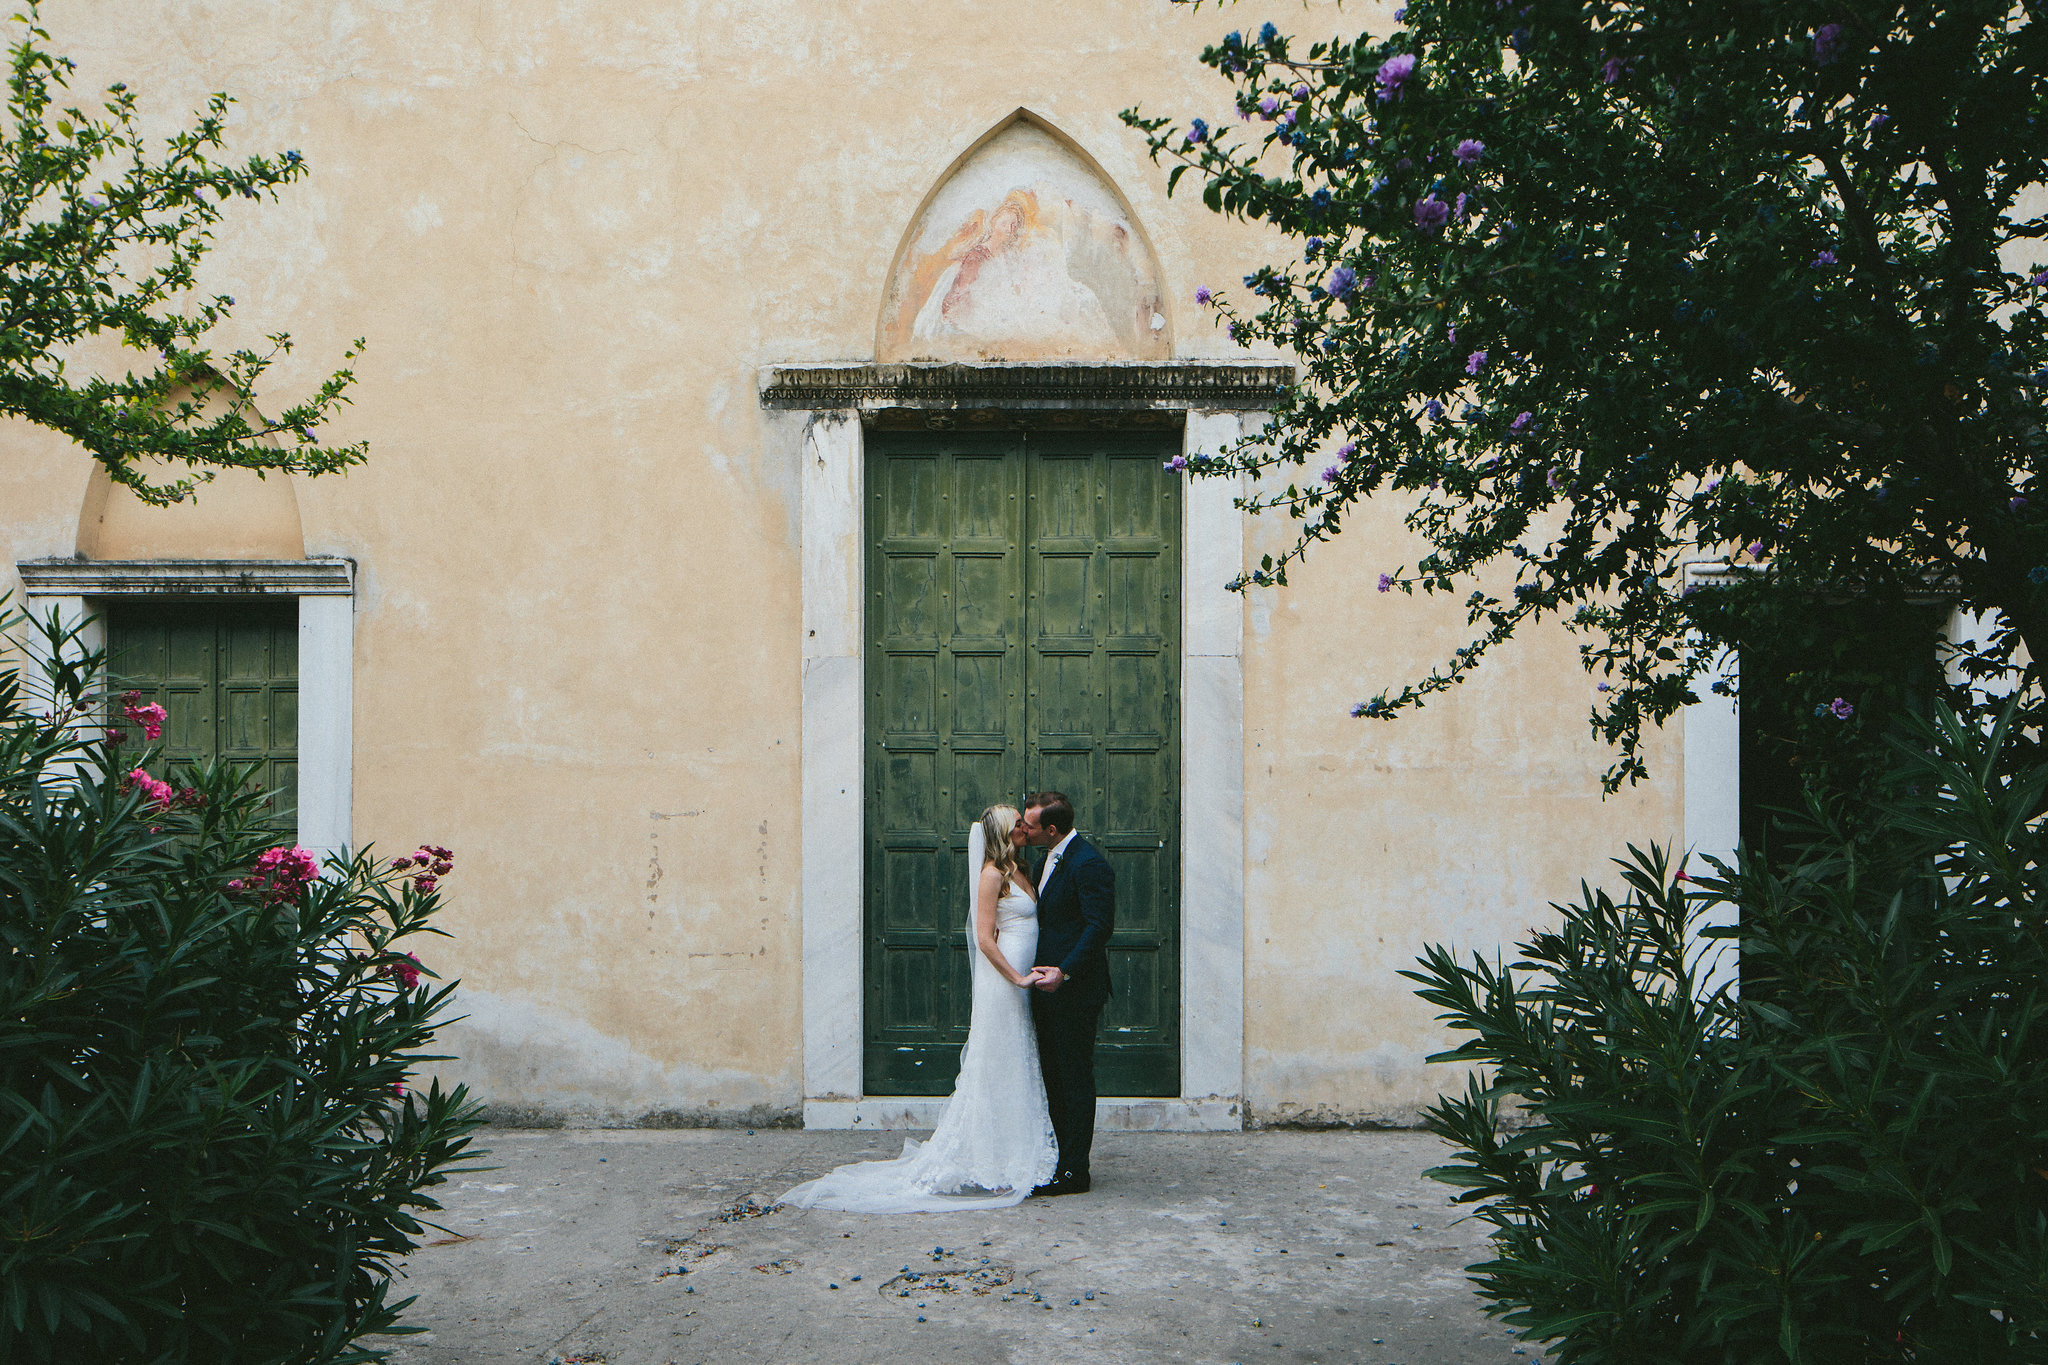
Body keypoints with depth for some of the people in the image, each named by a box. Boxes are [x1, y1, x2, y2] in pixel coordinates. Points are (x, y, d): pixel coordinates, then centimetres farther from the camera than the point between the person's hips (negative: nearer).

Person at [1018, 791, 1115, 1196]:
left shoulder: (1088, 864, -17)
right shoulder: (1049, 859, 14)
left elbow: (1100, 926, -22)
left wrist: (1065, 972, -26)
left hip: (1074, 991, -10)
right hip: (1049, 986, 10)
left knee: (1075, 1079, -2)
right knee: (1054, 1077, 15)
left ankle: (1074, 1171, 5)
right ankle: (1060, 1160, 24)